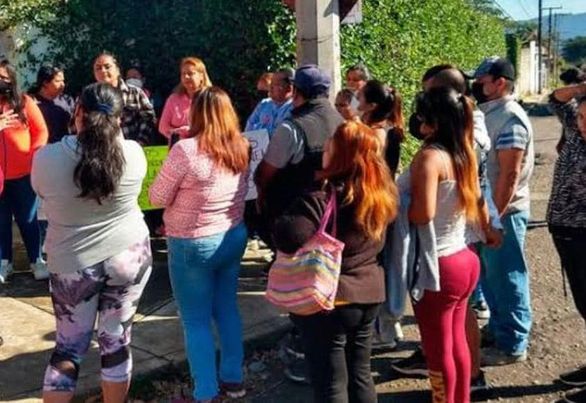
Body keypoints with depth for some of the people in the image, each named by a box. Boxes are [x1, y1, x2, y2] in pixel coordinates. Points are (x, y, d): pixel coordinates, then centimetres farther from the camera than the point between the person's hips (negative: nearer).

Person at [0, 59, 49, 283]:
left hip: (24, 175, -1)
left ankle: (36, 260, 22)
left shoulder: (25, 102, 0)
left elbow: (41, 131, -1)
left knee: (27, 219, 10)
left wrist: (35, 155, -17)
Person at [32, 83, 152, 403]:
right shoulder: (133, 152, -12)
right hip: (129, 256, 1)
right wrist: (113, 130, 18)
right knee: (117, 342, 14)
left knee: (68, 346, 15)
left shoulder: (46, 158, -14)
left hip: (72, 265, 0)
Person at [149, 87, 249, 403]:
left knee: (196, 321, 7)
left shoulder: (186, 150, -20)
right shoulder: (241, 148, -1)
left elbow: (157, 198, -11)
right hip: (234, 237, 6)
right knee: (227, 309, 20)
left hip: (193, 245, -6)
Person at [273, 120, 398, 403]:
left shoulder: (321, 200, -23)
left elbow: (287, 240, -30)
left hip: (329, 301, -7)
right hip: (369, 295, 7)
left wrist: (282, 218, -10)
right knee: (360, 375, 21)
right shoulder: (381, 194, 2)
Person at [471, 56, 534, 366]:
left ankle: (512, 345, 14)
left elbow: (509, 174, -22)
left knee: (507, 278, 1)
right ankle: (497, 328, 34)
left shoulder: (510, 119, -17)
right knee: (491, 275, 19)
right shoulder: (490, 114, 11)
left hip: (503, 212, -9)